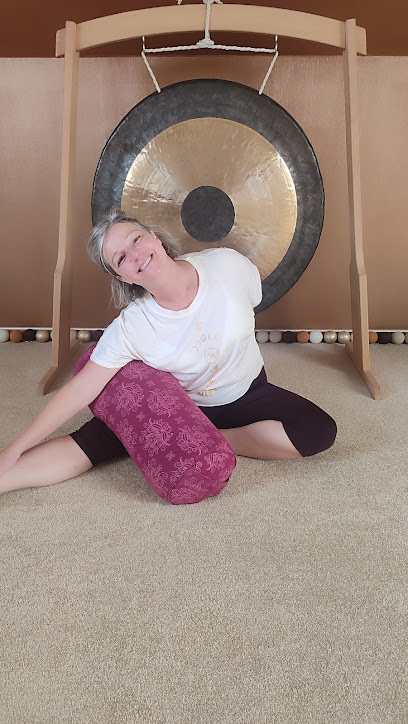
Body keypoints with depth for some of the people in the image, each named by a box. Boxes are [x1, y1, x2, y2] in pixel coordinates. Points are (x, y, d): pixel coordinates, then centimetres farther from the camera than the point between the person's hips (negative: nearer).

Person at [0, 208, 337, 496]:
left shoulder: (226, 264, -21)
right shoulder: (130, 328, -22)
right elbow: (80, 389, -19)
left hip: (246, 394, 2)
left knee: (320, 432, -24)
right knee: (92, 441, -23)